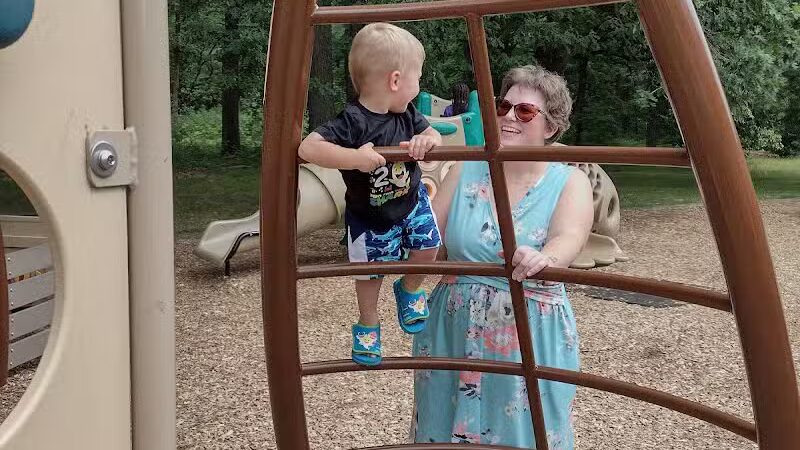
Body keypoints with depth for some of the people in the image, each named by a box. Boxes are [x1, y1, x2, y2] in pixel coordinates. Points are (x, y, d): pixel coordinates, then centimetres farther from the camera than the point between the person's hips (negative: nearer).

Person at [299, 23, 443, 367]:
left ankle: (410, 290, 32)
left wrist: (426, 141, -28)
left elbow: (433, 135, -3)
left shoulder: (406, 115, -14)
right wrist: (355, 158, -53)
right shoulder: (354, 123, -35)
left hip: (412, 202, 5)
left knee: (428, 247, 0)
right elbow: (308, 148, -43)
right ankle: (368, 324, 36)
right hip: (370, 218, -5)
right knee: (371, 272, 9)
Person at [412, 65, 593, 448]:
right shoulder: (465, 172, 4)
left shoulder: (570, 183, -3)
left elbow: (569, 239, -23)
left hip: (532, 337, -2)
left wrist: (544, 259, -44)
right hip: (454, 333, 2)